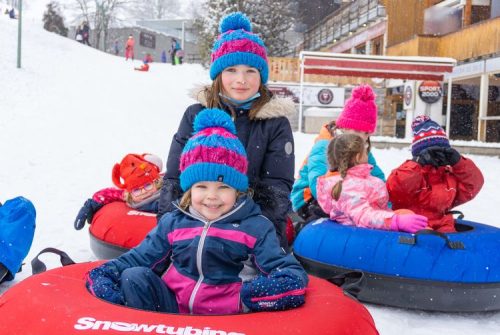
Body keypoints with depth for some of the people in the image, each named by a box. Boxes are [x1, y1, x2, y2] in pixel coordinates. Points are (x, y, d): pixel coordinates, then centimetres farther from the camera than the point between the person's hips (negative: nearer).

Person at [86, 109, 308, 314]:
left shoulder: (255, 228, 1)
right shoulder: (172, 222, 10)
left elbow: (287, 269, -3)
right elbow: (140, 257, 13)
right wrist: (105, 276, -7)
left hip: (228, 318, -2)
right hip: (171, 311, 3)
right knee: (134, 277, -17)